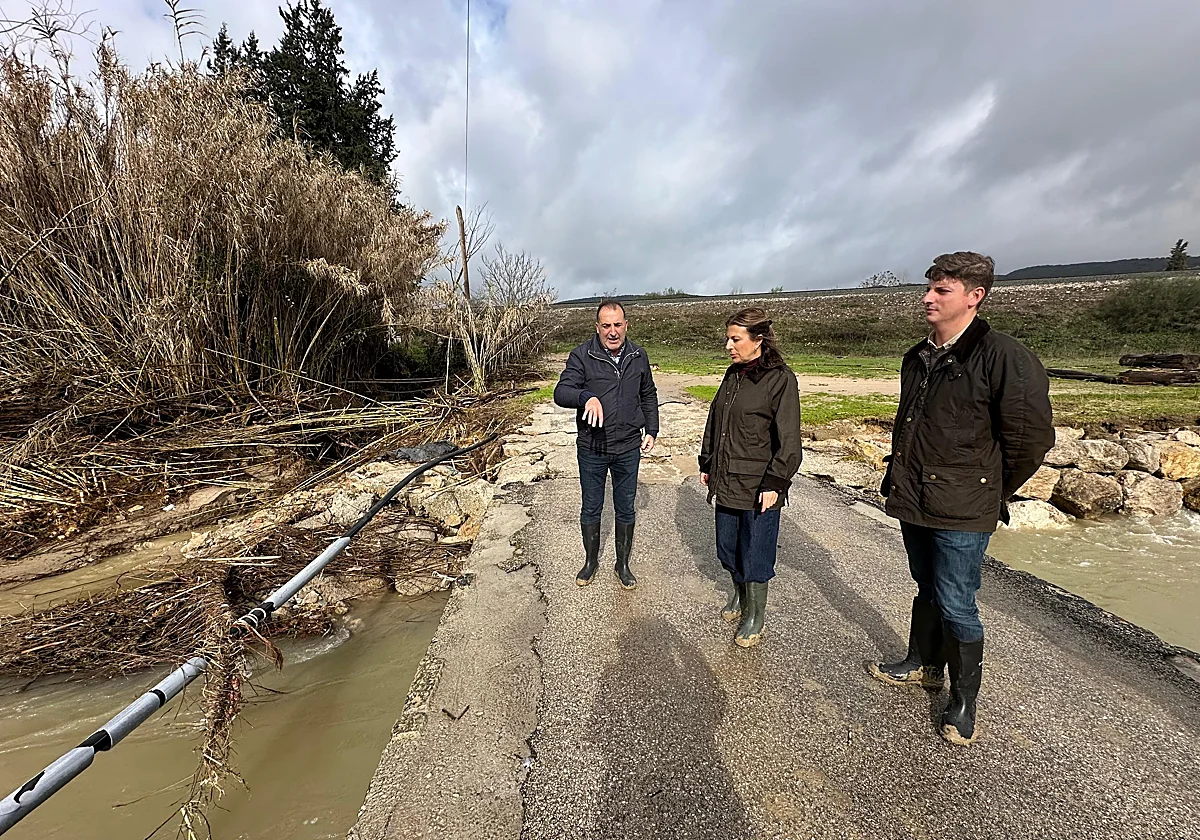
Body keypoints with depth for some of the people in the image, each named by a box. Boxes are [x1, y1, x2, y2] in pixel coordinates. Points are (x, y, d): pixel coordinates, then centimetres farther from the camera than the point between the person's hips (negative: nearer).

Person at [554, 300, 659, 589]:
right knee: (591, 509, 14)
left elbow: (648, 395, 13)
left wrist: (651, 431, 6)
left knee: (625, 510, 14)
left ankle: (623, 564, 34)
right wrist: (586, 397, -39)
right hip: (591, 449, -2)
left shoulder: (638, 356, 0)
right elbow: (561, 392, -19)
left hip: (628, 449, 2)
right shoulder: (581, 356, -10)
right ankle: (591, 561, 37)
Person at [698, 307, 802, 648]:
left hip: (758, 488, -6)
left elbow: (788, 440, -13)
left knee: (755, 555, 7)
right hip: (726, 482, 7)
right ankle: (739, 595, 43)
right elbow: (714, 423, 16)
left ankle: (755, 615, 28)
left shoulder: (780, 379, -12)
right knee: (727, 548, 18)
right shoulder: (732, 376, 9)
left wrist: (775, 483, -16)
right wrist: (706, 463, 16)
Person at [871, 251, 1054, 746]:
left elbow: (1032, 437, -12)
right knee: (927, 589, 22)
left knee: (956, 606, 5)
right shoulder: (917, 358, 8)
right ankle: (923, 665, 41)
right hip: (912, 502, 7)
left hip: (961, 514, -7)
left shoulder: (1002, 357, -16)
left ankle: (964, 700, 26)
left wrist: (991, 495, -3)